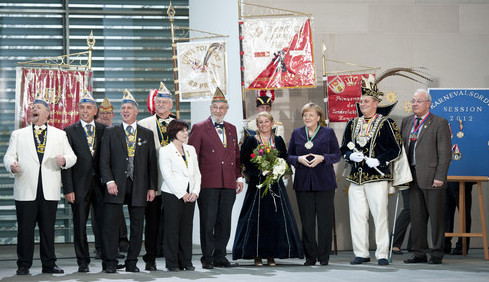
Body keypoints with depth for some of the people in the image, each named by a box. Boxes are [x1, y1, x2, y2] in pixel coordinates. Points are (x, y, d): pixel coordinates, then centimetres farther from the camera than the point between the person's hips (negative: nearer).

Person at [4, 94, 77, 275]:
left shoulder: (59, 135, 15)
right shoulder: (18, 135, 14)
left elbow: (72, 157, 10)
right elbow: (9, 156, 7)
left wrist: (64, 160, -13)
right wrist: (12, 165, -16)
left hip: (49, 190, 1)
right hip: (26, 190, 0)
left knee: (48, 229, 4)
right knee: (25, 228, 0)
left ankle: (49, 264, 12)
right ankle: (23, 265, 8)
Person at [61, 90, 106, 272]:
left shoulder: (104, 130, 9)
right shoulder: (70, 131, 4)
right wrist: (68, 189, -7)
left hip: (100, 182, 1)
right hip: (80, 185, -1)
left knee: (105, 223, -1)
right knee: (80, 225, 4)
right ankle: (83, 262, 12)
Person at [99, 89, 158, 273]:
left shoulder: (147, 134, 11)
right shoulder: (110, 132, 8)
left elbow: (152, 162, 9)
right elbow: (104, 160, 3)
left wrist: (152, 187, 2)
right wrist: (109, 181, -10)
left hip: (139, 186, 1)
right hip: (116, 185, -1)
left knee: (137, 226, 4)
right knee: (110, 225, -6)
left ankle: (131, 262, 13)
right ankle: (110, 263, 1)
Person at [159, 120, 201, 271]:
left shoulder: (191, 150, 16)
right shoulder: (165, 151, -2)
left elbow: (196, 172, 14)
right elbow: (167, 175, -9)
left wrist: (195, 192, -1)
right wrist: (182, 194, -11)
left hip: (190, 195, 5)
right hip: (172, 195, -5)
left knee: (187, 228, 5)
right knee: (172, 228, -3)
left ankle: (186, 261, 12)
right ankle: (172, 263, 2)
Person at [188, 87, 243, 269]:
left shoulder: (231, 129, 17)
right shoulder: (199, 128, 1)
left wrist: (239, 177, 14)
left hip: (228, 184, 5)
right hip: (208, 183, -5)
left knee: (224, 222, 6)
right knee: (208, 222, -2)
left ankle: (220, 257, 14)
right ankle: (207, 258, 6)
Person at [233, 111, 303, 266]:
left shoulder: (278, 140, 12)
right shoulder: (250, 140, 5)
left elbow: (285, 160, 12)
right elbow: (244, 161, -1)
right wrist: (259, 168, -12)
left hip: (275, 183, 2)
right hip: (257, 183, -2)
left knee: (276, 218, -2)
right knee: (256, 218, -5)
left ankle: (271, 255, 3)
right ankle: (257, 255, 0)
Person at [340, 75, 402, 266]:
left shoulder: (385, 123, 1)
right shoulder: (352, 124, 15)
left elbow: (395, 149, -2)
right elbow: (343, 148, 19)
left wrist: (379, 160, -15)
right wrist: (351, 155, -2)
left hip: (377, 176, -5)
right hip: (356, 177, 5)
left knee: (380, 214, -4)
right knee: (357, 215, 4)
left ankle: (382, 254, 3)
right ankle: (361, 253, 13)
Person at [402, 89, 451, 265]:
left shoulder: (439, 123, -4)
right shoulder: (406, 122, 14)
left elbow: (445, 153, -7)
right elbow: (402, 147, 16)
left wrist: (440, 177, -14)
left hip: (431, 177, -6)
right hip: (413, 177, 6)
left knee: (436, 216, 0)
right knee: (417, 217, 9)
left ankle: (437, 253, 9)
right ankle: (419, 253, 16)